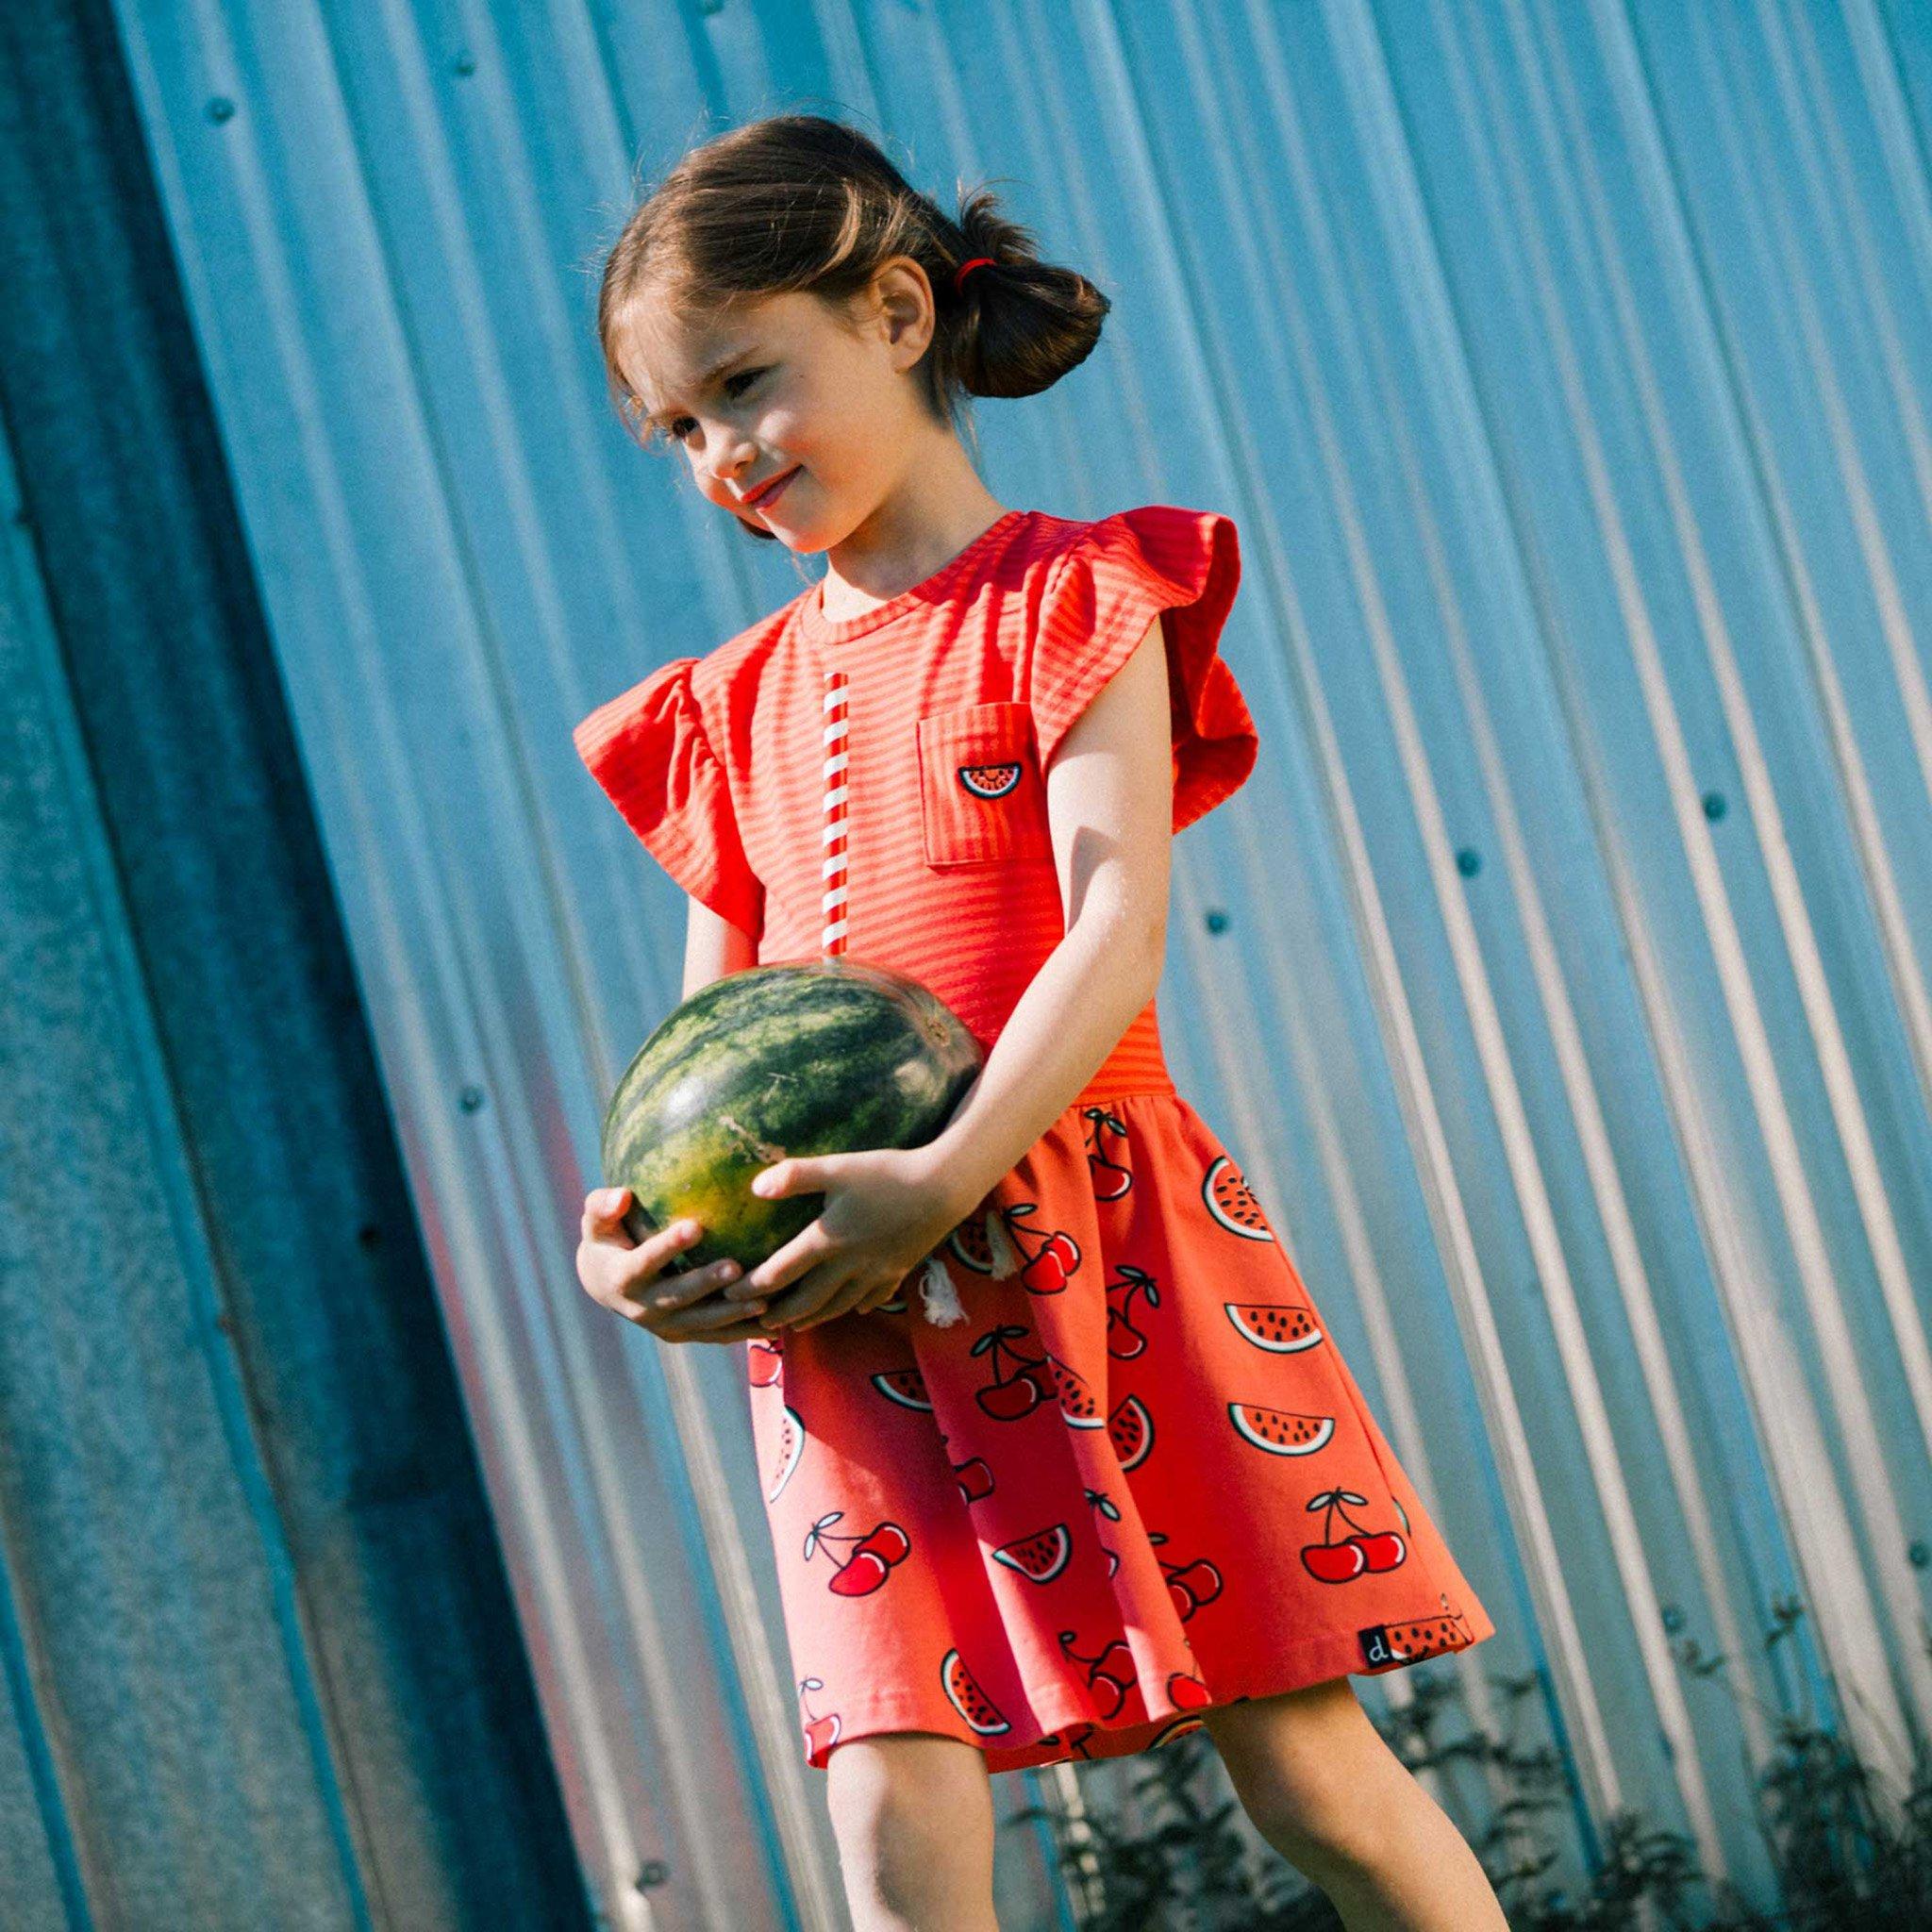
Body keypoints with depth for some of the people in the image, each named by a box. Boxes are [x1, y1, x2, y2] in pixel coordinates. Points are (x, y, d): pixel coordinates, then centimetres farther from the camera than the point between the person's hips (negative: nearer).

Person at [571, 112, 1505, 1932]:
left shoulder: (1068, 598, 2)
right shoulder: (733, 705, 17)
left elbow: (1117, 923, -11)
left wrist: (949, 1176, -25)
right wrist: (636, 1232, -4)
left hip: (1088, 1224, -4)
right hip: (836, 1295, 4)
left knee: (1310, 1777, 2)